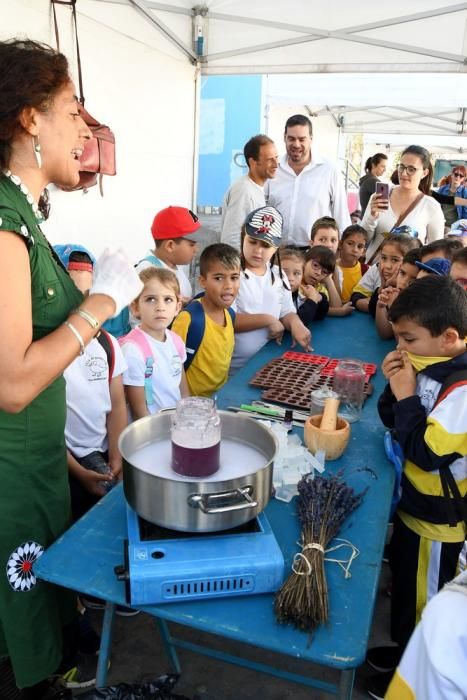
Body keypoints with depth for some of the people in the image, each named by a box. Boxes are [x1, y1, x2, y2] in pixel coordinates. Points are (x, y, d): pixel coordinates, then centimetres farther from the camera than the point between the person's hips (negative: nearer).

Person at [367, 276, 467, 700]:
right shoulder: (431, 367, -4)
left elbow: (426, 452, -30)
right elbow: (393, 421, 4)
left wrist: (407, 395, -25)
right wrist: (395, 386, -13)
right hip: (413, 503, 8)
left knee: (423, 597, 15)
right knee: (403, 580, 26)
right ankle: (404, 649, 50)